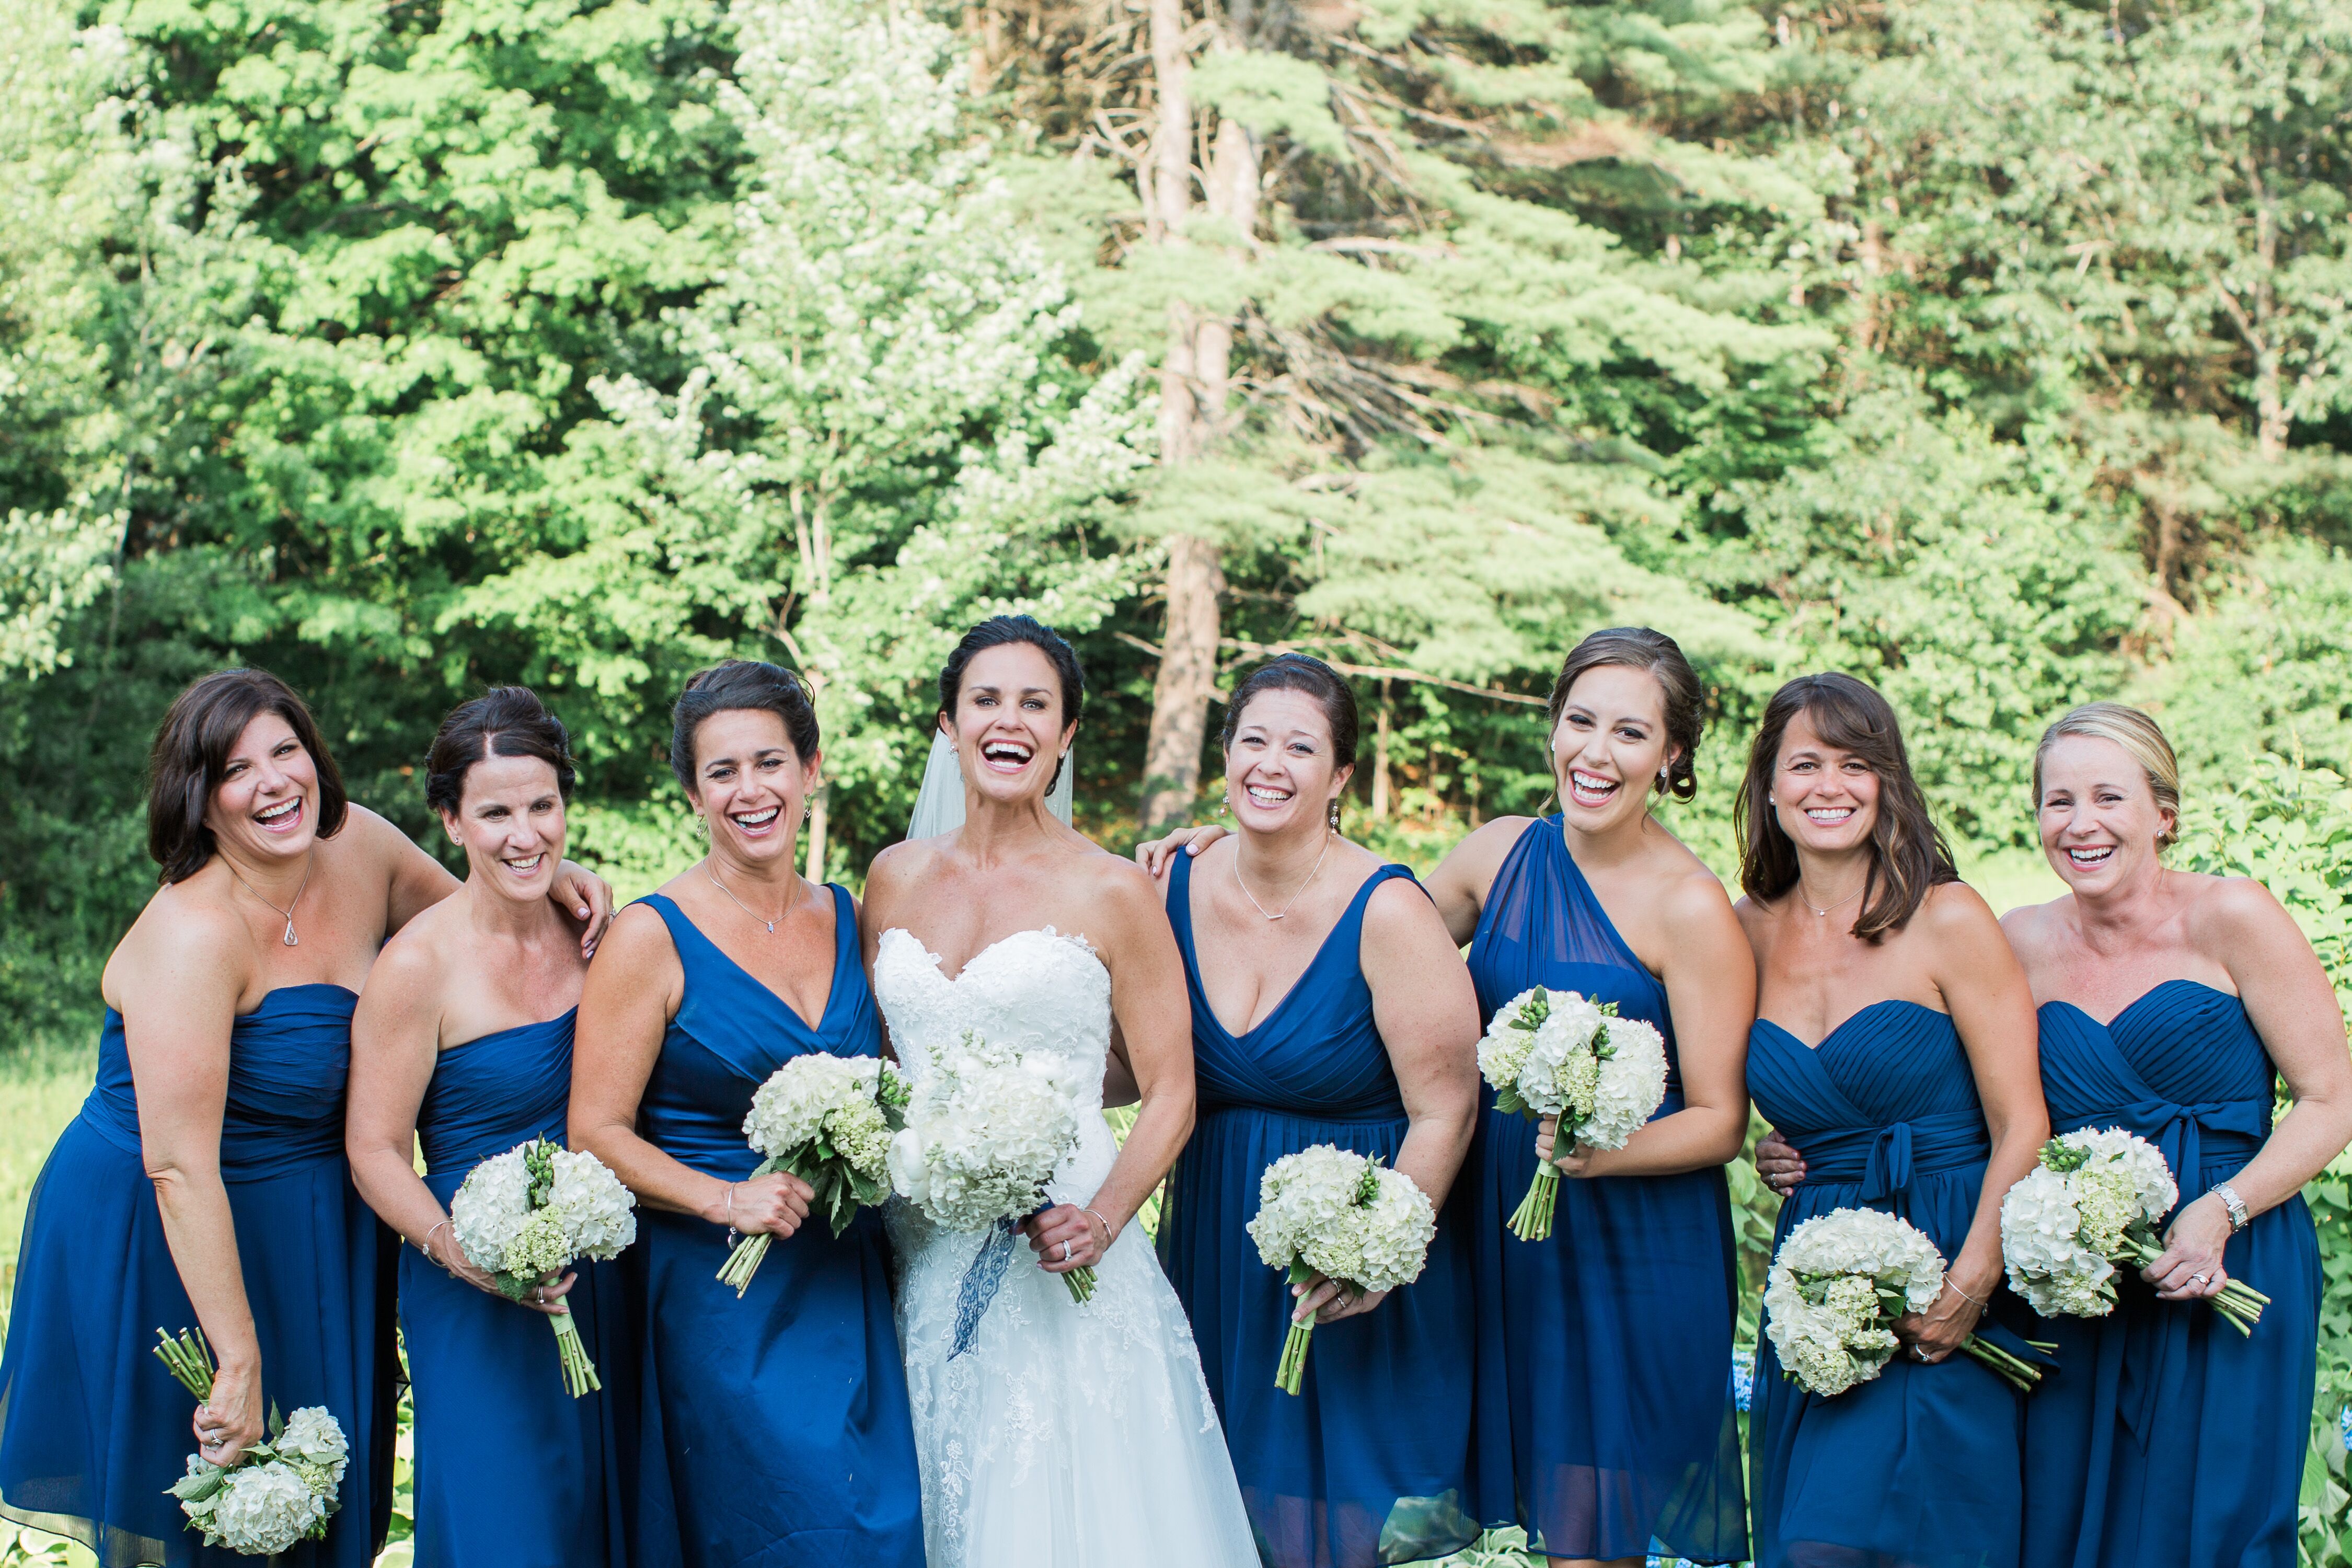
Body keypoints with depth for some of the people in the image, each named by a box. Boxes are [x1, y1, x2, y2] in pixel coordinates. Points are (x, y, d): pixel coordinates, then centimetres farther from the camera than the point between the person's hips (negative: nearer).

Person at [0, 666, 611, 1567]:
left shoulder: (359, 844, -6)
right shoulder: (194, 931, -27)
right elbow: (178, 1165, -30)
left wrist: (547, 879, -8)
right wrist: (241, 1361, -31)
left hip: (319, 1237, 7)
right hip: (170, 1243, -7)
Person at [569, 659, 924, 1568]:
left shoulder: (847, 920, 8)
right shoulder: (656, 937, -7)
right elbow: (597, 1133, -9)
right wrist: (726, 1199, -20)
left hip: (850, 1293, 5)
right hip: (717, 1296, -5)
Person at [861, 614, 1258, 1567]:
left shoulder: (1110, 893, -3)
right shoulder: (896, 878, 10)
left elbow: (1168, 1093, -3)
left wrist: (1104, 1219, -18)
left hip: (1055, 1266, -4)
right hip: (920, 1256, 4)